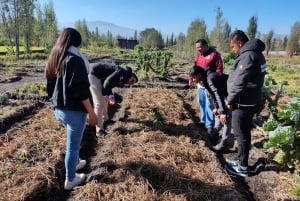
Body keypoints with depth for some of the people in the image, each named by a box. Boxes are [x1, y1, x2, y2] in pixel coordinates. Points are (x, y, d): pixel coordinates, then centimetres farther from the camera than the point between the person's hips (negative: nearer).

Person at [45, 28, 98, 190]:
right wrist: (91, 112, -16)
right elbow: (81, 90, -22)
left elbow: (50, 86, 15)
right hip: (74, 110, -8)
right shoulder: (75, 60, -17)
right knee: (73, 144, 7)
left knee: (72, 140, 29)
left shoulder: (53, 60, 8)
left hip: (58, 109, 8)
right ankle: (70, 180, 23)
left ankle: (75, 162, 48)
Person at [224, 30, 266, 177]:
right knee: (244, 133, 18)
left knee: (242, 134, 2)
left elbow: (239, 83, -25)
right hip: (250, 101, 10)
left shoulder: (247, 56, -20)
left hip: (243, 103, -10)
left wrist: (230, 100, -12)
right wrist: (232, 99, 14)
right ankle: (241, 160, 33)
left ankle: (242, 167, 15)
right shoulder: (255, 53, 12)